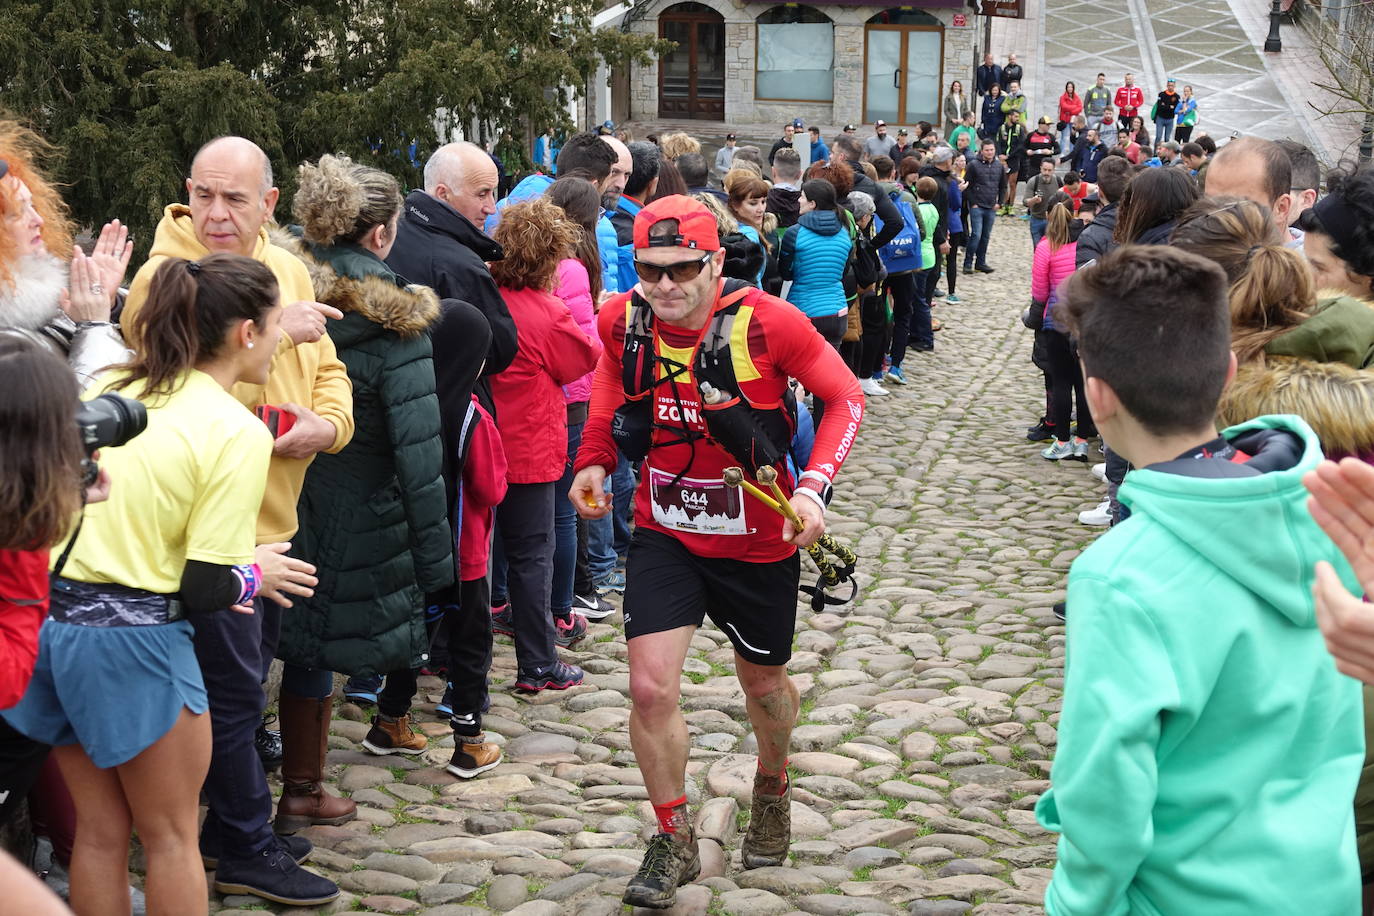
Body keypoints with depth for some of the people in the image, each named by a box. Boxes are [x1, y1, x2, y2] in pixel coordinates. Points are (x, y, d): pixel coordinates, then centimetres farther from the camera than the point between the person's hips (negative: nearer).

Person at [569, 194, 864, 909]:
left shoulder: (766, 322, -22)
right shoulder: (623, 323, -12)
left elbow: (845, 396, -11)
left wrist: (813, 486, -24)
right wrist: (593, 461, -7)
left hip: (759, 539, -1)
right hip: (663, 534, 2)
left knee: (763, 681, 19)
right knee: (650, 688, -10)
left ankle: (772, 790, 52)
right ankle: (674, 842, 13)